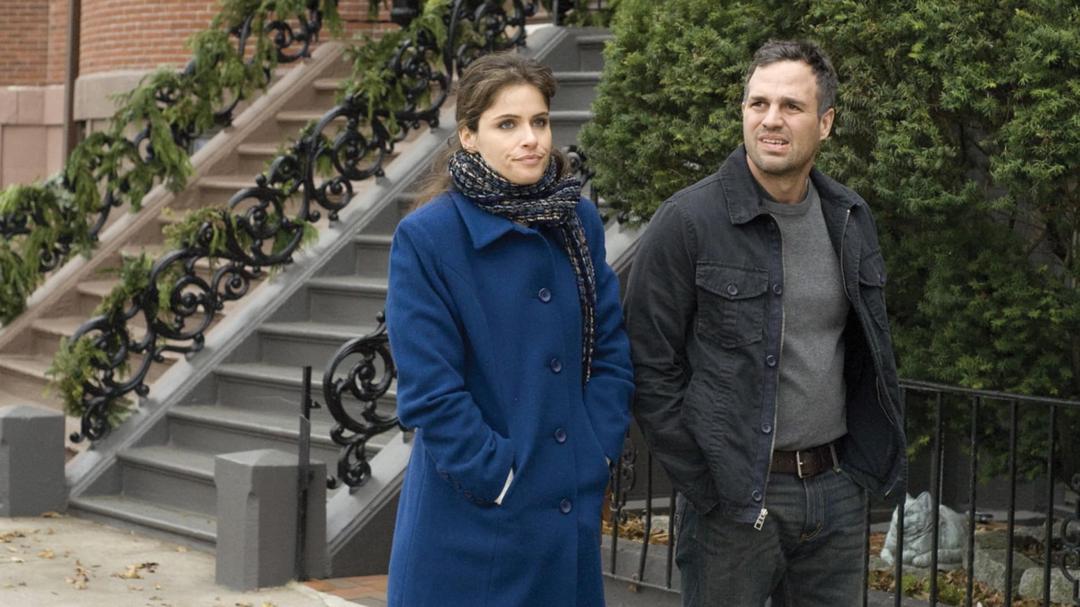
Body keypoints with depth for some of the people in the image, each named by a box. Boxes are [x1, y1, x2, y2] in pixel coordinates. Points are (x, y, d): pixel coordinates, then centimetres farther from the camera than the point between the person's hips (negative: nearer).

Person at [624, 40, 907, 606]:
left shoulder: (850, 220, 7)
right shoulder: (687, 222, -10)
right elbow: (652, 368, -10)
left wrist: (875, 461, 10)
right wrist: (705, 487, -11)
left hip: (838, 492, 5)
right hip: (735, 497, -5)